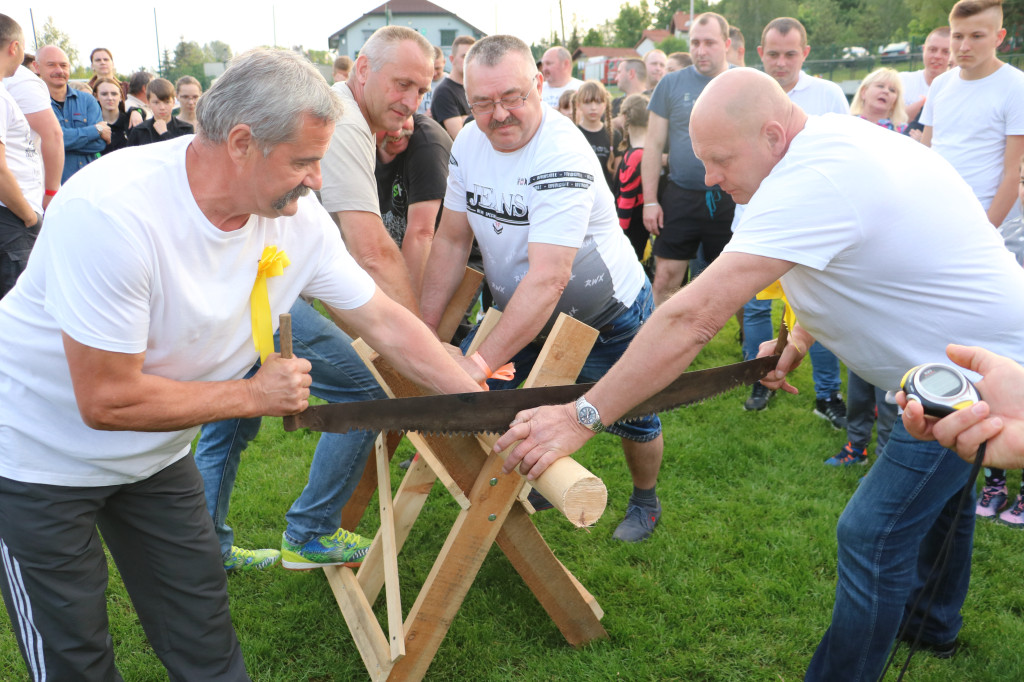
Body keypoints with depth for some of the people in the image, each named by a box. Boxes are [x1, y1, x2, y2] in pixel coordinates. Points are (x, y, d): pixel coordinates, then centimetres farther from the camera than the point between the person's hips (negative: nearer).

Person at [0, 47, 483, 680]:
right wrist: (256, 395, -21)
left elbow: (384, 320, -6)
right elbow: (107, 401, -30)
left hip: (156, 455, 6)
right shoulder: (113, 213, -34)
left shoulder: (298, 219, -15)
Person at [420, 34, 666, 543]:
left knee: (630, 419, 8)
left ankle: (645, 501, 40)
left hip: (606, 314, -6)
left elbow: (548, 279, -39)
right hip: (520, 309, 6)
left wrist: (483, 364, -43)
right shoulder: (468, 144, -10)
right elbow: (452, 240, -4)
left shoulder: (563, 158, -33)